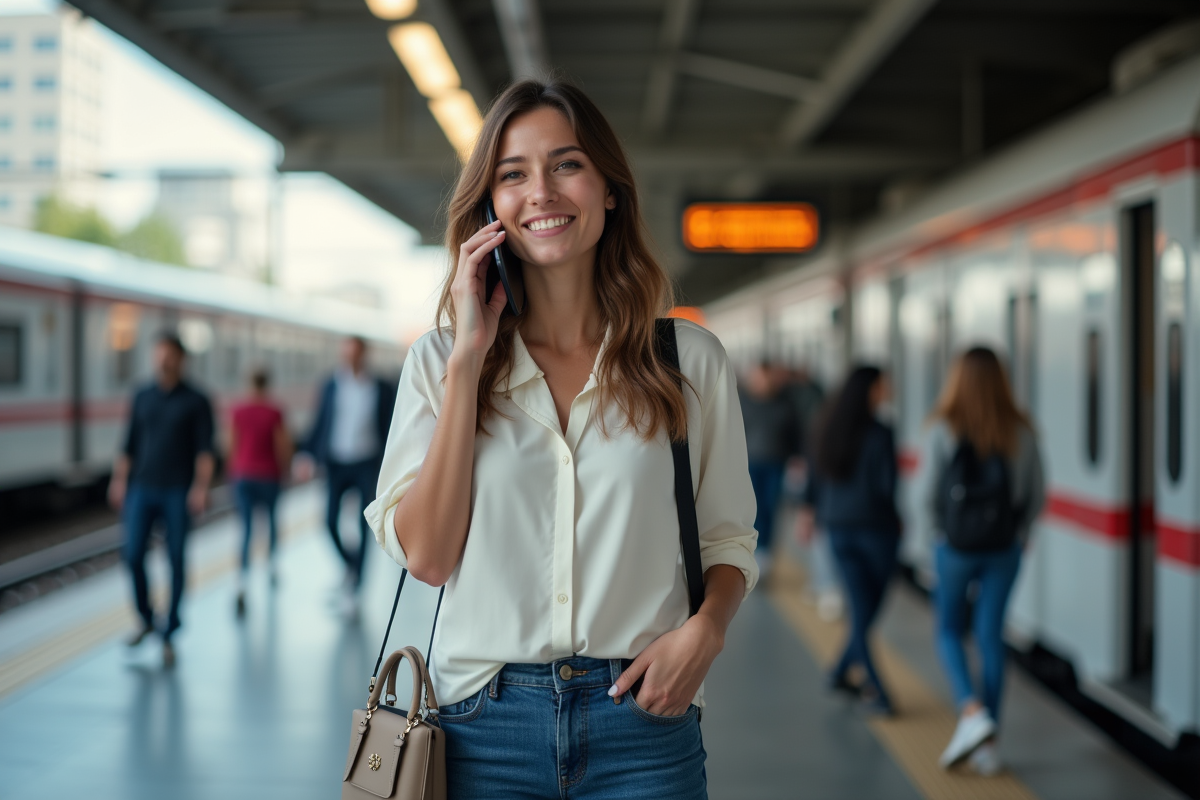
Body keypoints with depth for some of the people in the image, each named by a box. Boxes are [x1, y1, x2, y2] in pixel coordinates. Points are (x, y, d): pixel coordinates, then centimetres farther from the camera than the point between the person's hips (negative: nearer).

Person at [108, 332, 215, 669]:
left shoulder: (196, 402, -2)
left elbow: (205, 450, -8)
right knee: (133, 554, -7)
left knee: (176, 561, 0)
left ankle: (169, 637, 10)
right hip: (142, 489, 3)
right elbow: (130, 443, 12)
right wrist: (119, 481, 4)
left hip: (178, 492, -3)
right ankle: (146, 620, 16)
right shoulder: (142, 397, 9)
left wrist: (201, 487, -18)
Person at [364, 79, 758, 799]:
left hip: (641, 722, 0)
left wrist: (705, 629, -12)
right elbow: (427, 555, -7)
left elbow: (728, 539, 9)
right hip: (486, 724, 0)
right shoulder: (438, 360, 3)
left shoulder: (690, 359, 2)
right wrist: (468, 358, -10)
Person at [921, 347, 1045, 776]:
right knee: (991, 636, 9)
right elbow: (1037, 493, 0)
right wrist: (1019, 532, 14)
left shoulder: (945, 429, -11)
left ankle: (972, 712, -9)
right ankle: (989, 743, 11)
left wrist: (944, 529, 4)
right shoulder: (1020, 431, -2)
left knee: (949, 632, 14)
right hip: (1005, 548, 3)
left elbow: (929, 491, -13)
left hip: (957, 547, -3)